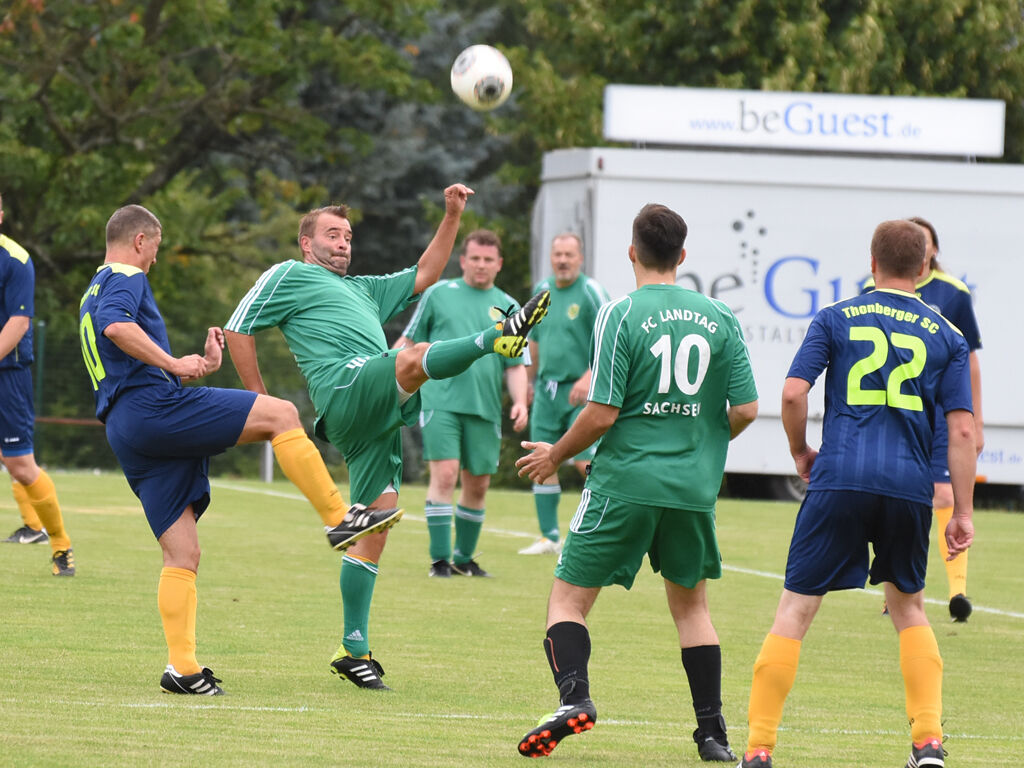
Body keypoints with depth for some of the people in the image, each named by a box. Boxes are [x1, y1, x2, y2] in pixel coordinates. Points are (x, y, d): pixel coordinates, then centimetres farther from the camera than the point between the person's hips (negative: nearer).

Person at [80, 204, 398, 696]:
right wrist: (173, 364, -21)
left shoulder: (93, 295, 31)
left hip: (124, 432, 10)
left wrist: (198, 366, 30)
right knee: (280, 414, -11)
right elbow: (116, 326, -22)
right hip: (152, 406, -10)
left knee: (182, 554, 5)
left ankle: (182, 667, -3)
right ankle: (338, 519, -13)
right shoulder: (126, 280, 1)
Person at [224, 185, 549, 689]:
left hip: (375, 419, 7)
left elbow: (424, 276, 37)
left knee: (376, 524, 2)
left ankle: (354, 650, 3)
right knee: (415, 358, -31)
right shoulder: (289, 277, 15)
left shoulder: (363, 289, 38)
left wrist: (452, 218, 26)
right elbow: (238, 331, 9)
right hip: (346, 388, -7)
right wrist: (260, 401, 3)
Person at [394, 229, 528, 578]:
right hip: (441, 401, -3)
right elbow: (409, 340, 11)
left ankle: (464, 558, 22)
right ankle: (440, 559, -10)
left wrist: (520, 402, -3)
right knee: (445, 474, -14)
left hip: (485, 408, 3)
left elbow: (515, 366, 12)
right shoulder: (438, 294, 7)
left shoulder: (508, 307, 12)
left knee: (477, 484, 7)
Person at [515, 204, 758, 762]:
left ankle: (574, 696, -20)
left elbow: (602, 413, -13)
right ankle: (712, 732, 15)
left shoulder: (620, 314, -8)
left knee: (568, 598, 4)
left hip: (626, 482, -4)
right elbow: (745, 408, 4)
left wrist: (556, 455, 4)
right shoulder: (718, 318, 4)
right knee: (691, 604, 20)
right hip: (694, 486, 4)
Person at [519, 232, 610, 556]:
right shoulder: (543, 290, 11)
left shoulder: (590, 292, -9)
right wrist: (529, 380, 26)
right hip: (547, 389, 6)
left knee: (585, 462, -12)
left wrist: (589, 377, -23)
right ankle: (550, 537, 11)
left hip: (582, 391, -6)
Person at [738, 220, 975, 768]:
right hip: (910, 486, 2)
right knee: (908, 607, 21)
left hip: (839, 479, -2)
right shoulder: (946, 336, 11)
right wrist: (962, 513, 9)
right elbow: (962, 429, 5)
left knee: (795, 610, 2)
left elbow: (793, 393, -2)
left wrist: (800, 452, 17)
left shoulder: (835, 320, 8)